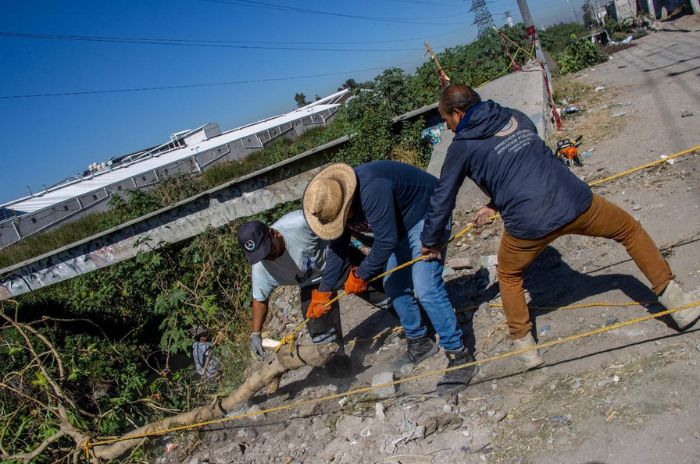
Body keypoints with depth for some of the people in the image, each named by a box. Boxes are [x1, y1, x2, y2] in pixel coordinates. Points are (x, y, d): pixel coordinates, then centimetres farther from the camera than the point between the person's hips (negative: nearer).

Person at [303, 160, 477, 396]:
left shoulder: (371, 190, -38)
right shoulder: (333, 201, -8)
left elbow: (386, 240, -33)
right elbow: (338, 247, 0)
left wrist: (360, 275, -19)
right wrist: (323, 291, 0)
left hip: (426, 216, -9)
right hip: (400, 224, 9)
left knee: (425, 288, -17)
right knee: (394, 285, 8)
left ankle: (459, 355, -7)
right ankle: (419, 341, 26)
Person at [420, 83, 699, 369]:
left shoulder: (462, 147, 5)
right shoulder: (516, 118, 19)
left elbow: (442, 200, 10)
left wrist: (431, 242, 23)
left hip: (528, 224, -3)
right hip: (574, 201, 4)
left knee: (509, 276, 26)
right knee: (630, 230, 29)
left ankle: (525, 348, 26)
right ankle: (677, 304, 31)